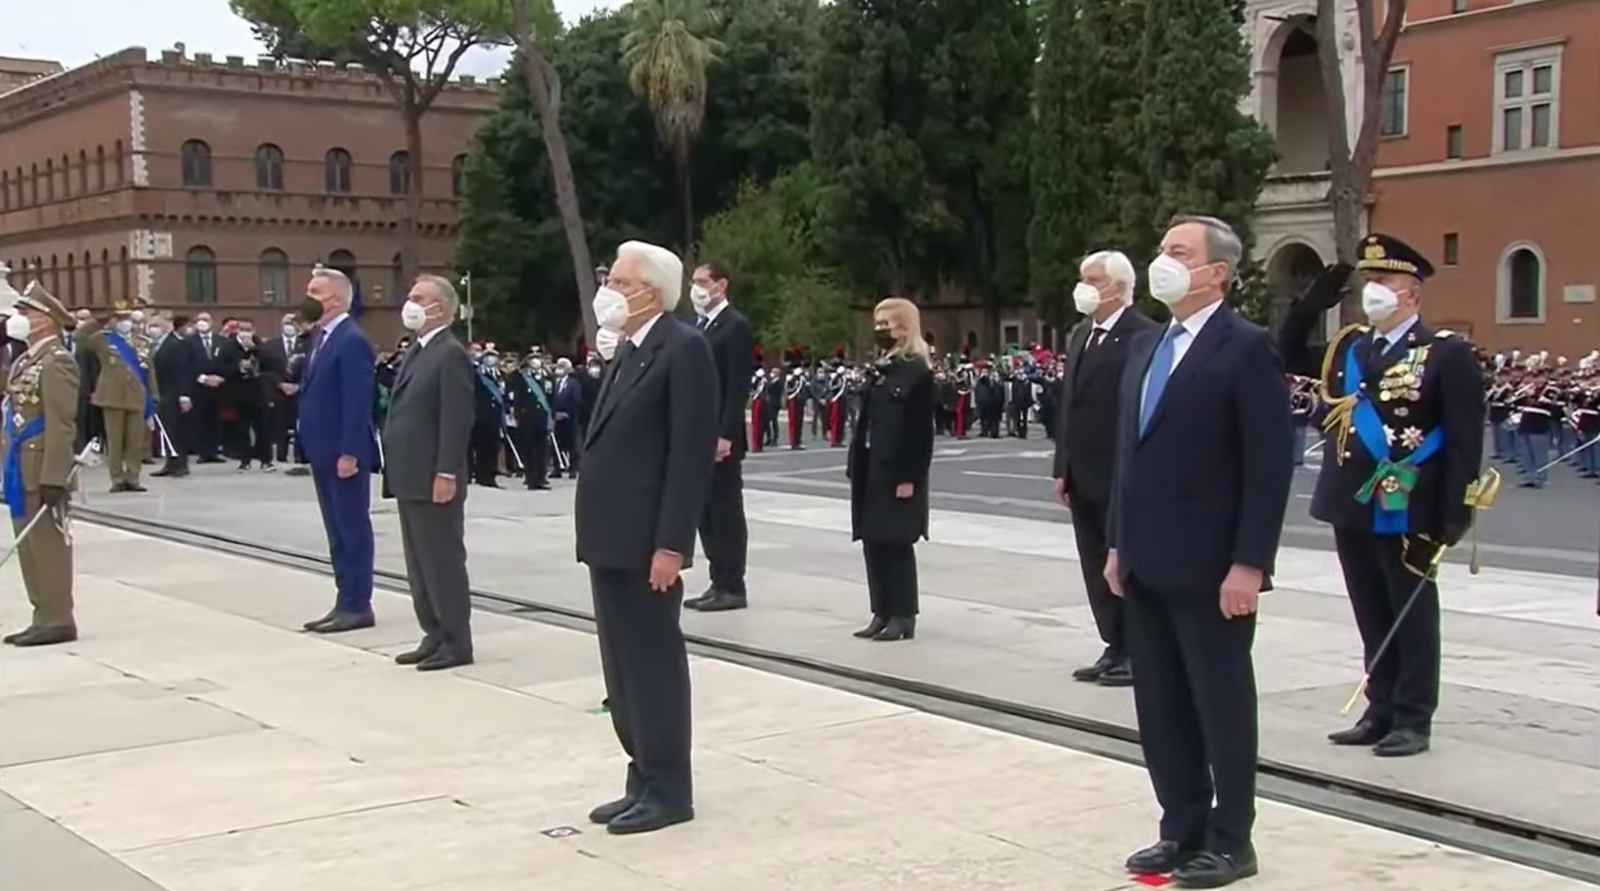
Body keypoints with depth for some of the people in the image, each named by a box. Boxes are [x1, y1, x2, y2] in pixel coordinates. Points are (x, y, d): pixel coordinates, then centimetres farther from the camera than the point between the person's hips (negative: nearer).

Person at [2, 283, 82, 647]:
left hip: (44, 471, -10)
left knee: (48, 543, -4)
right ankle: (45, 616, 19)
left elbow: (61, 426, -19)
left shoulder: (56, 362, -13)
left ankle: (58, 619, 3)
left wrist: (54, 478, -23)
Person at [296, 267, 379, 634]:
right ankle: (345, 601, 19)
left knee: (353, 529, -2)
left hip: (344, 453, -10)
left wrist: (349, 452, -23)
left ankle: (358, 606, 3)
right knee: (337, 531, 13)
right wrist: (309, 443, 12)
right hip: (324, 451, 10)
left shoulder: (352, 340, -15)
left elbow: (358, 402, -20)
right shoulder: (320, 337, 15)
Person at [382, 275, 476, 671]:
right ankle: (435, 636, 21)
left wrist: (446, 474, -22)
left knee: (444, 562, -2)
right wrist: (396, 472, 16)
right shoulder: (416, 351, 17)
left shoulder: (451, 354, -13)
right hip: (410, 478, 10)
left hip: (434, 481, -10)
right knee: (419, 563, 13)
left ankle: (457, 642, 5)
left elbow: (456, 419, -19)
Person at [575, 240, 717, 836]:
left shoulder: (683, 349, -12)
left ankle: (668, 791, 10)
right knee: (623, 667, 13)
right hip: (611, 538, 9)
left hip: (646, 541, -9)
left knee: (654, 665, 0)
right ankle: (644, 781, 23)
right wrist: (592, 528, 15)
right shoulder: (628, 350, 16)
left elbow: (693, 452, -18)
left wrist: (671, 544, -21)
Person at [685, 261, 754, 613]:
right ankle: (719, 582, 16)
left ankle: (733, 587, 4)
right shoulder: (694, 325, 15)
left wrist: (726, 434, -20)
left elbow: (738, 385, -15)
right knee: (705, 511, 10)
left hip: (720, 435, -8)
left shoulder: (735, 325, -9)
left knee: (726, 510, -2)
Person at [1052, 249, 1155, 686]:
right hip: (1084, 475, 8)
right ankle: (1115, 647, 21)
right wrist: (1063, 467, 12)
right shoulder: (1081, 335, 15)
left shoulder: (1143, 336, -12)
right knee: (1097, 567, 12)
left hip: (1121, 475, -8)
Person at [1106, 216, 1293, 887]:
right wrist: (1118, 543, 14)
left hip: (1210, 568, -7)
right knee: (1160, 709, 13)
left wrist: (1248, 563, -18)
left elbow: (1269, 466, -14)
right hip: (1147, 564, 8)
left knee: (1222, 707, 5)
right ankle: (1183, 831, 25)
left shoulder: (1247, 349, -10)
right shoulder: (1145, 346, 14)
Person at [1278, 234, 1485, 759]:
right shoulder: (1347, 348, 11)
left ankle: (1412, 721, 13)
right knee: (1373, 621, 14)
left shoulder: (1447, 354, -7)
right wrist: (1312, 304, 4)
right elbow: (1286, 357, 19)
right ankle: (1380, 713, 24)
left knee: (1412, 619, 5)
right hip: (1353, 508, 6)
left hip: (1407, 513, -6)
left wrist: (1455, 515, -15)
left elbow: (1465, 441, -10)